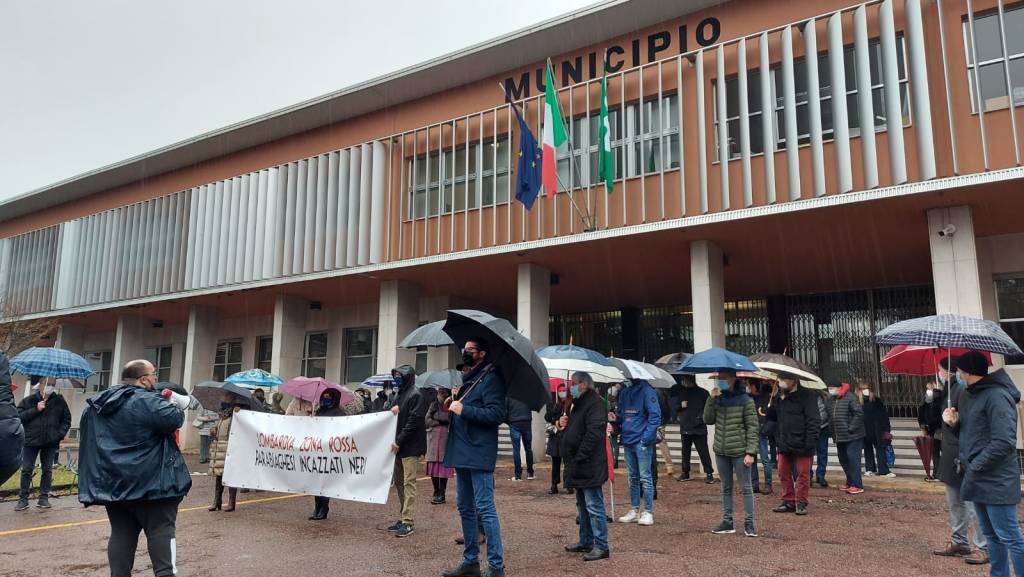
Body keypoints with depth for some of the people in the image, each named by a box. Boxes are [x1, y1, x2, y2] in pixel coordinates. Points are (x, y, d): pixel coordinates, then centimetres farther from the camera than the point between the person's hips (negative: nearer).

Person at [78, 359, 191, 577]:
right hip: (149, 481, -7)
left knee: (121, 533, 12)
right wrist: (175, 410, -4)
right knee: (161, 529, -1)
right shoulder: (147, 401, -15)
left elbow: (87, 440, 23)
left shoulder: (95, 405, 14)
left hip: (111, 482, 7)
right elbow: (175, 419, -24)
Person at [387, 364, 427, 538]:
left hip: (411, 447, -9)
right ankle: (405, 517, 21)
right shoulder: (399, 394, 17)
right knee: (399, 482, 12)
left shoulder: (415, 394, -10)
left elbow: (414, 421, -17)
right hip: (399, 446, 9)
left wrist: (399, 441, -17)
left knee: (408, 483, -7)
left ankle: (408, 521, -4)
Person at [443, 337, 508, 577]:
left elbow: (496, 414, -20)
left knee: (485, 509, -6)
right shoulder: (468, 378, 17)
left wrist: (463, 410, -19)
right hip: (462, 453, 10)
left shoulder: (491, 378, -10)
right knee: (465, 508, 15)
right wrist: (453, 407, 11)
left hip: (479, 454, -10)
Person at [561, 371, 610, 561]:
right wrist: (564, 422, 5)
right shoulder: (579, 403, 17)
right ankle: (586, 542, 28)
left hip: (589, 467, -11)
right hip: (578, 467, 11)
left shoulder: (595, 403, -15)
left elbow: (594, 433, -24)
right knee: (582, 505, 18)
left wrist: (579, 458, -23)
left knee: (594, 507, -5)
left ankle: (601, 547, 1)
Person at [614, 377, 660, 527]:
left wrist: (647, 436, -18)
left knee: (645, 477, -2)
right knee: (633, 477, 14)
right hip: (628, 441, 7)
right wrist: (615, 417, 0)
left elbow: (655, 414, -14)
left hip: (642, 442, -7)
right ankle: (634, 510, 22)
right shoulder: (624, 392, 12)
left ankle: (648, 512, 5)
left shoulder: (646, 391, -10)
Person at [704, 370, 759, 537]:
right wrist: (712, 399, -9)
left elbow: (753, 428, -8)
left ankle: (749, 523, 10)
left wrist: (750, 452, -13)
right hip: (721, 451, 5)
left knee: (745, 488, 3)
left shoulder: (745, 400, -6)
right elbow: (708, 420, 1)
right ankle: (727, 522, 19)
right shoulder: (718, 399, 8)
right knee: (726, 488, 12)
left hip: (739, 452, -5)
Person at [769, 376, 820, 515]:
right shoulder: (779, 398, 12)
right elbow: (771, 417, 20)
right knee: (784, 473, 10)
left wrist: (810, 442, -18)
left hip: (801, 445, -6)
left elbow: (814, 421, -13)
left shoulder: (807, 396, -9)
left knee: (803, 474, 3)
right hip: (784, 444, 7)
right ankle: (788, 501, 21)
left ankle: (801, 503, 13)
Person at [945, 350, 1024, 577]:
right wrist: (954, 423, 2)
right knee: (991, 535, 18)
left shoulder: (996, 396, -17)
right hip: (978, 480, 10)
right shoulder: (968, 396, 13)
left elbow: (1004, 442, -22)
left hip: (996, 481, -10)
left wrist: (974, 467, -18)